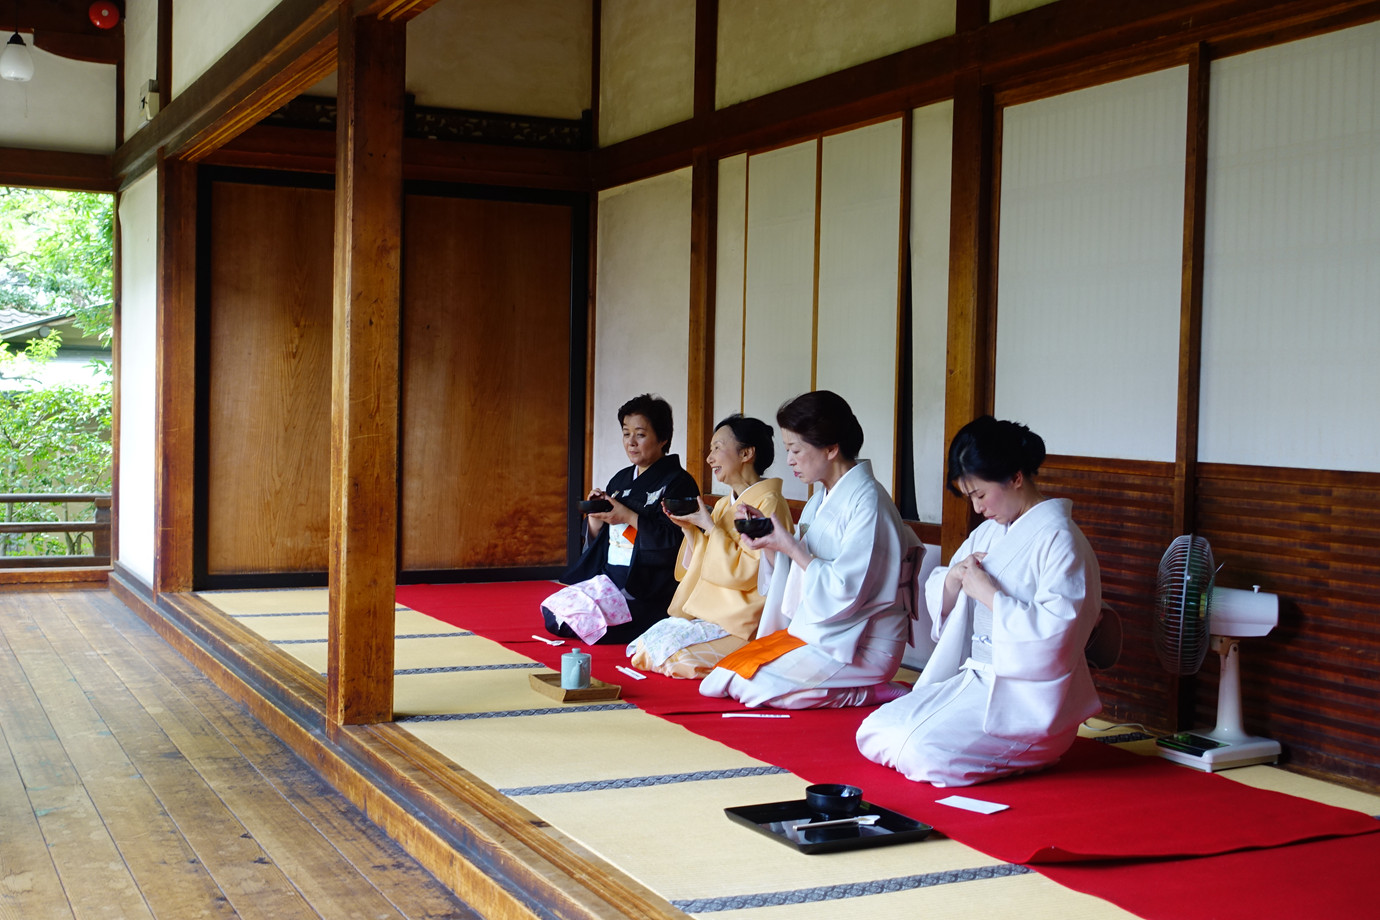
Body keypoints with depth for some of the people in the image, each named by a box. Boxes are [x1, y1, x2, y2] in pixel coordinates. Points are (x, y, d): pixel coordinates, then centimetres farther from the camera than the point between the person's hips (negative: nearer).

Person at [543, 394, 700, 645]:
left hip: (647, 591, -7)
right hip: (609, 578, 8)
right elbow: (597, 540, 18)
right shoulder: (621, 479, 17)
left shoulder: (678, 482, -6)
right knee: (552, 612, -8)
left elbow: (677, 540, -18)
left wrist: (629, 517, -17)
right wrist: (595, 514, -3)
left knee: (589, 622, -24)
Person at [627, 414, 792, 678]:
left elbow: (747, 572, -19)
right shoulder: (724, 505, 15)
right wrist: (688, 528, 3)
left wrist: (709, 527, -14)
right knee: (652, 638, -13)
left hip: (744, 625, -8)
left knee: (669, 647, -21)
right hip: (713, 615, 8)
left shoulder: (769, 503, -11)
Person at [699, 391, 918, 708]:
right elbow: (792, 577, 13)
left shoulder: (867, 501, -16)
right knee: (721, 677, 0)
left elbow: (845, 591, -22)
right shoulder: (821, 499, 13)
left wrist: (790, 547, -19)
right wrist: (768, 539, -2)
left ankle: (875, 693, -8)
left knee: (751, 685, -20)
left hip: (861, 647, -9)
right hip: (815, 632, 9)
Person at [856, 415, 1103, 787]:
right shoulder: (988, 533, 13)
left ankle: (1026, 756, 0)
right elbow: (937, 600, 19)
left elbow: (1054, 634, -24)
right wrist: (953, 578, -3)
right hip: (973, 682, 8)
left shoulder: (1058, 539, -13)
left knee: (922, 751, -25)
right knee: (874, 732, -6)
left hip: (1028, 698, -8)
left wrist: (989, 594, -18)